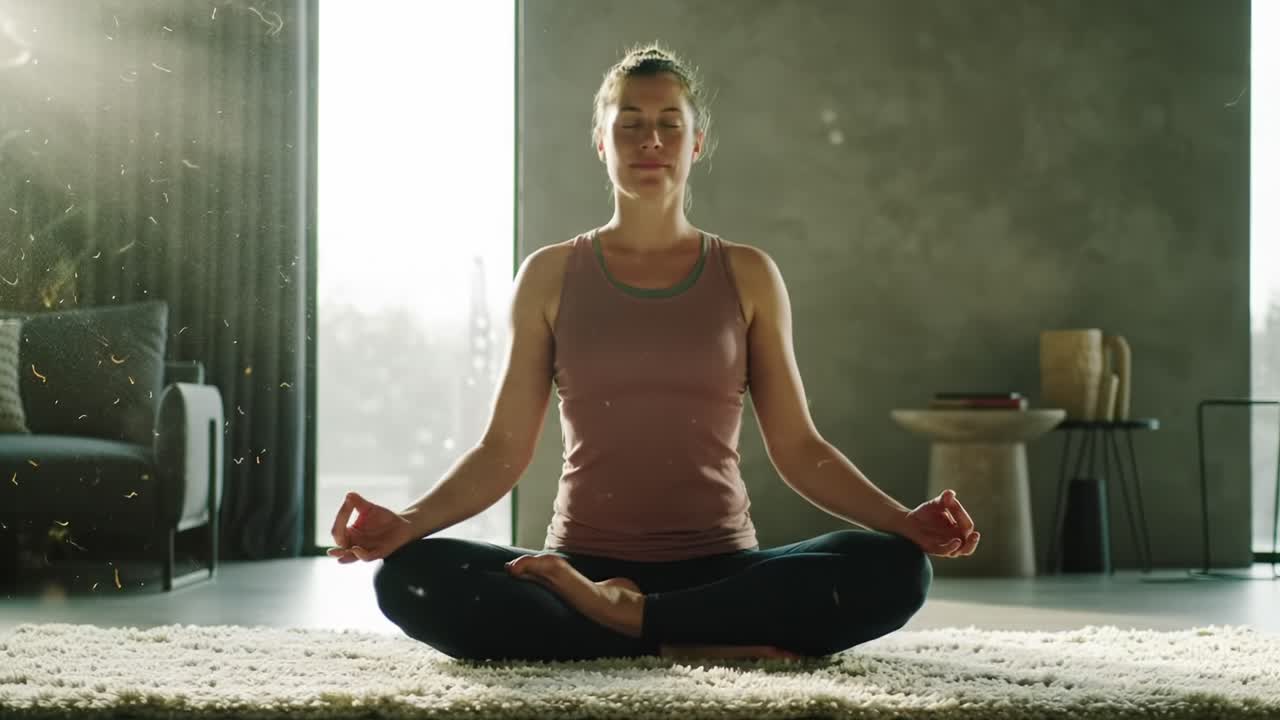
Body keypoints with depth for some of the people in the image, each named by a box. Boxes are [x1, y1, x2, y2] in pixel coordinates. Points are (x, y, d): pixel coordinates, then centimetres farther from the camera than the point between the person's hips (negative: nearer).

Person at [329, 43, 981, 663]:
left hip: (721, 570, 1)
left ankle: (626, 616, -20)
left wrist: (903, 520, -10)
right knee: (409, 577, -29)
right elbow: (504, 448, 4)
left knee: (895, 568, -29)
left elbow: (797, 447, 6)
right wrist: (407, 522, -13)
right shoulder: (551, 275, 7)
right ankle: (690, 646, -25)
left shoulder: (747, 276, 7)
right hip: (581, 567, 0)